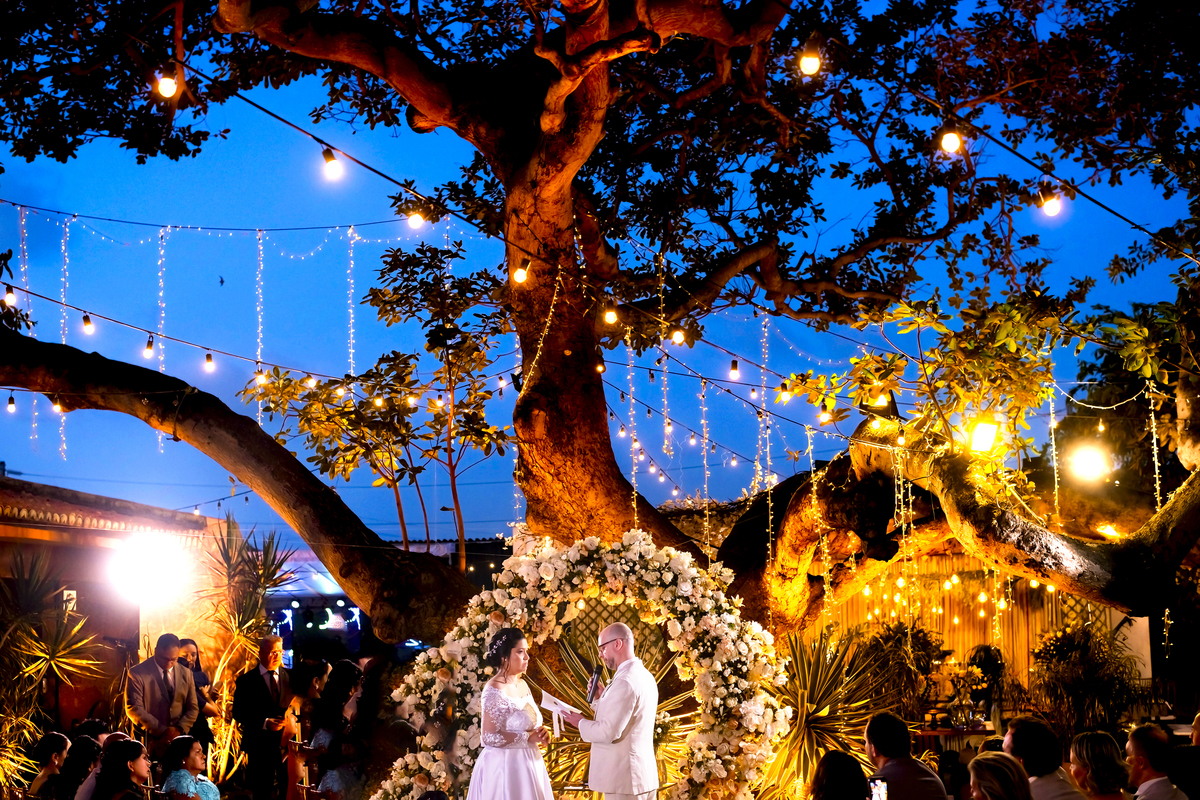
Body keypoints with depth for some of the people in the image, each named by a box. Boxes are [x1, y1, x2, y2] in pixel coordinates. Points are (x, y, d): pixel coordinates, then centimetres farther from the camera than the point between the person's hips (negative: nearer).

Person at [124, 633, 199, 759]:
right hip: (150, 743, -3)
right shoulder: (137, 673, -4)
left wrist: (180, 729, -8)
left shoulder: (186, 674, 10)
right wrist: (162, 730, -15)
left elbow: (192, 708, 12)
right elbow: (134, 709, -9)